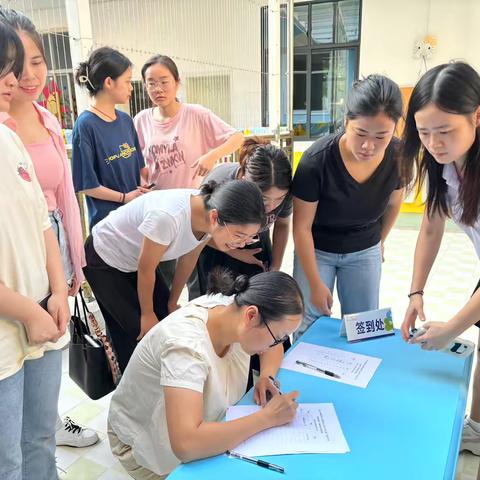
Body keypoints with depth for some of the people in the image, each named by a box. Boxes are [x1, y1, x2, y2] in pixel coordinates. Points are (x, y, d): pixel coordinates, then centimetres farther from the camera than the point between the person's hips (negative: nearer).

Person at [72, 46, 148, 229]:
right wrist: (125, 197, -12)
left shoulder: (125, 120, 6)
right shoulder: (85, 125, -13)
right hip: (107, 218, -6)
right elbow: (85, 184, -12)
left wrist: (144, 185, -4)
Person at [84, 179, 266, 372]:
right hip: (104, 260, -6)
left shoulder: (210, 214, -20)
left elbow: (188, 259, -3)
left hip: (134, 259, 6)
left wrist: (172, 303, 8)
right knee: (141, 332, -5)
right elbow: (145, 270, -25)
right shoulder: (169, 217, -41)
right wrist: (147, 314, -9)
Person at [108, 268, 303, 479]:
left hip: (200, 426, 6)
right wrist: (267, 417, -35)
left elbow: (273, 348, 4)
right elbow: (186, 445, -44)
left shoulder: (234, 307, -17)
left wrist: (267, 377, -16)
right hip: (147, 444, -6)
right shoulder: (186, 344, -36)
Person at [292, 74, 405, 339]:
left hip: (364, 252, 3)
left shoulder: (398, 156, -18)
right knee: (310, 327, 1)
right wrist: (315, 283, -15)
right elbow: (302, 226, -20)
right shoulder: (317, 159, -29)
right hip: (316, 250, -3)